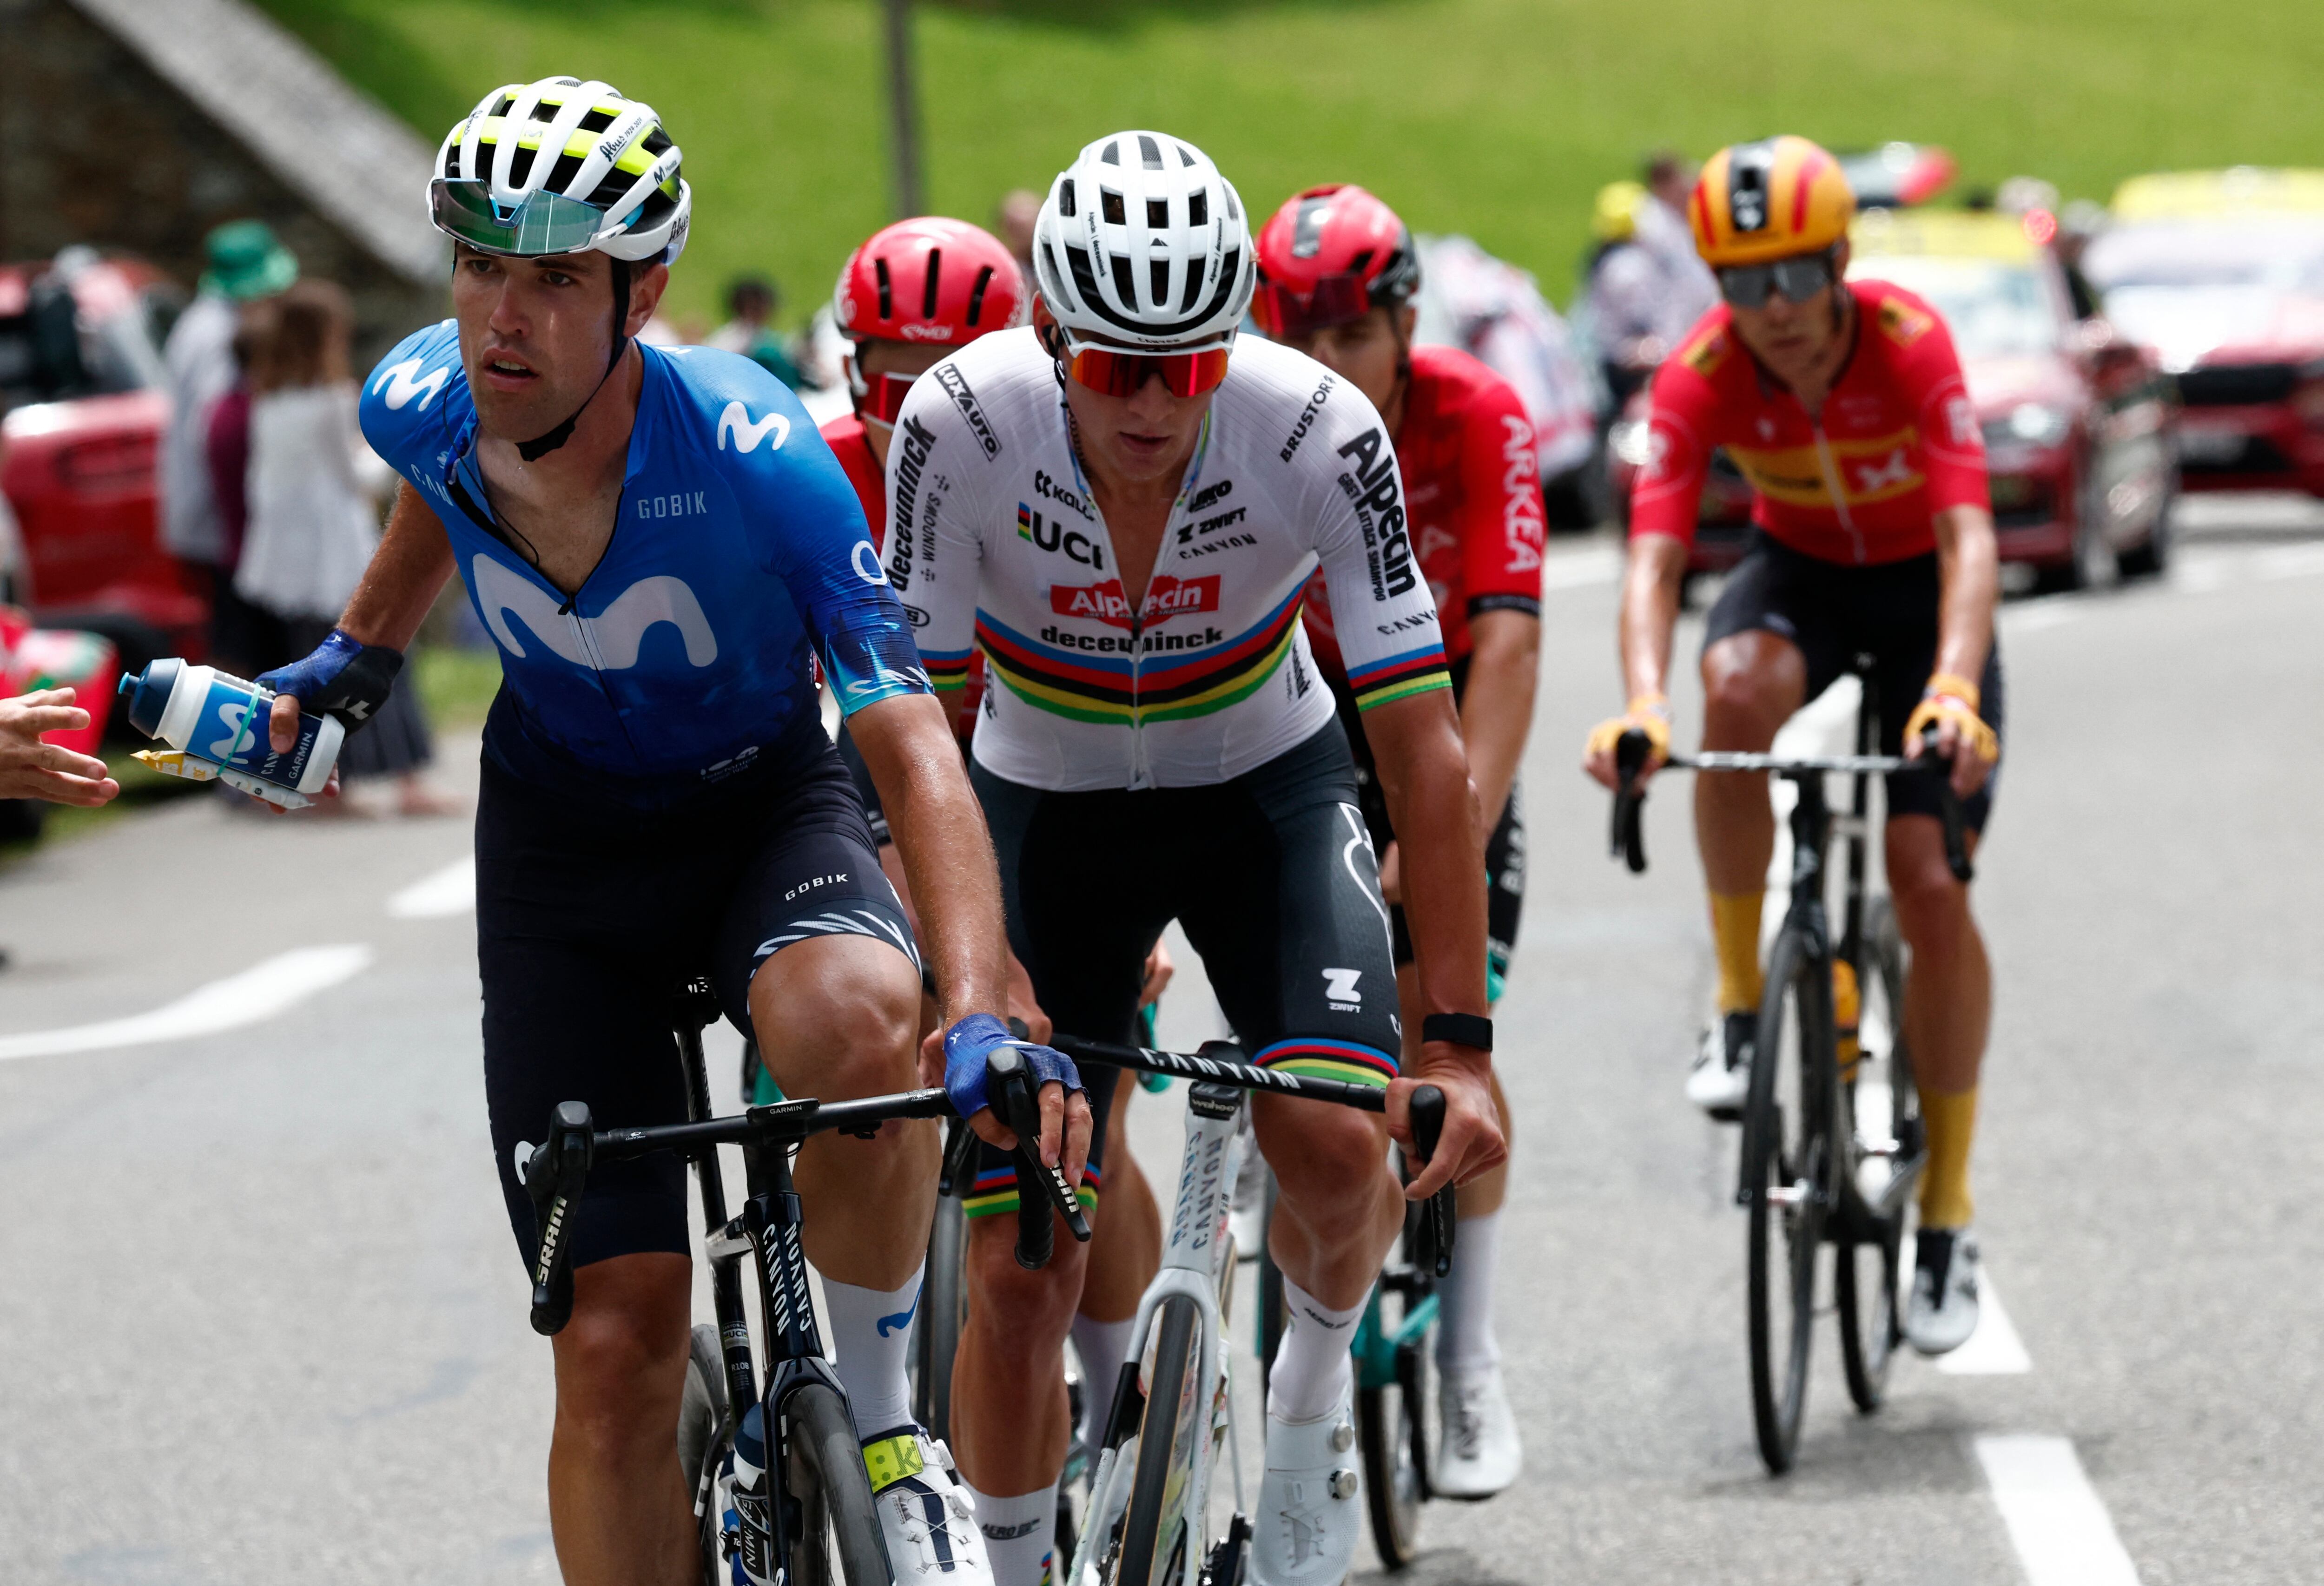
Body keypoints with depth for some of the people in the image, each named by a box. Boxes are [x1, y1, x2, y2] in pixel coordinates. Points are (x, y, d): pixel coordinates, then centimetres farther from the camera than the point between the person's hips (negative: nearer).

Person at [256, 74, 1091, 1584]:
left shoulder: (755, 459, -31)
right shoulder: (423, 406, -19)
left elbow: (917, 751, -35)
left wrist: (983, 1017, -49)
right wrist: (360, 651, 23)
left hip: (767, 808, -3)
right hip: (562, 842, 3)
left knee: (854, 1020, -39)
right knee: (617, 1349, -7)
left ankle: (882, 1427, -15)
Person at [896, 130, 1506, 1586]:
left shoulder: (1319, 430, -28)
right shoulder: (962, 424, -27)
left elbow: (1423, 744, -26)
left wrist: (1459, 1040, -29)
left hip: (1266, 793, 0)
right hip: (1048, 808, 1)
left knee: (1337, 1142, -24)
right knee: (1020, 1273, -6)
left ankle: (1319, 1373, 9)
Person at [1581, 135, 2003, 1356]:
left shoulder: (1908, 342, -29)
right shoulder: (1702, 374, -23)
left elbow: (1970, 536, -37)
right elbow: (1654, 556, -31)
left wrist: (1956, 686, -54)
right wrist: (1642, 703, -50)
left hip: (1917, 588, -1)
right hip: (1794, 574, 1)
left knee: (1932, 892, -13)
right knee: (1737, 685, -36)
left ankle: (1945, 1216, 1)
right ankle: (1741, 1007, -20)